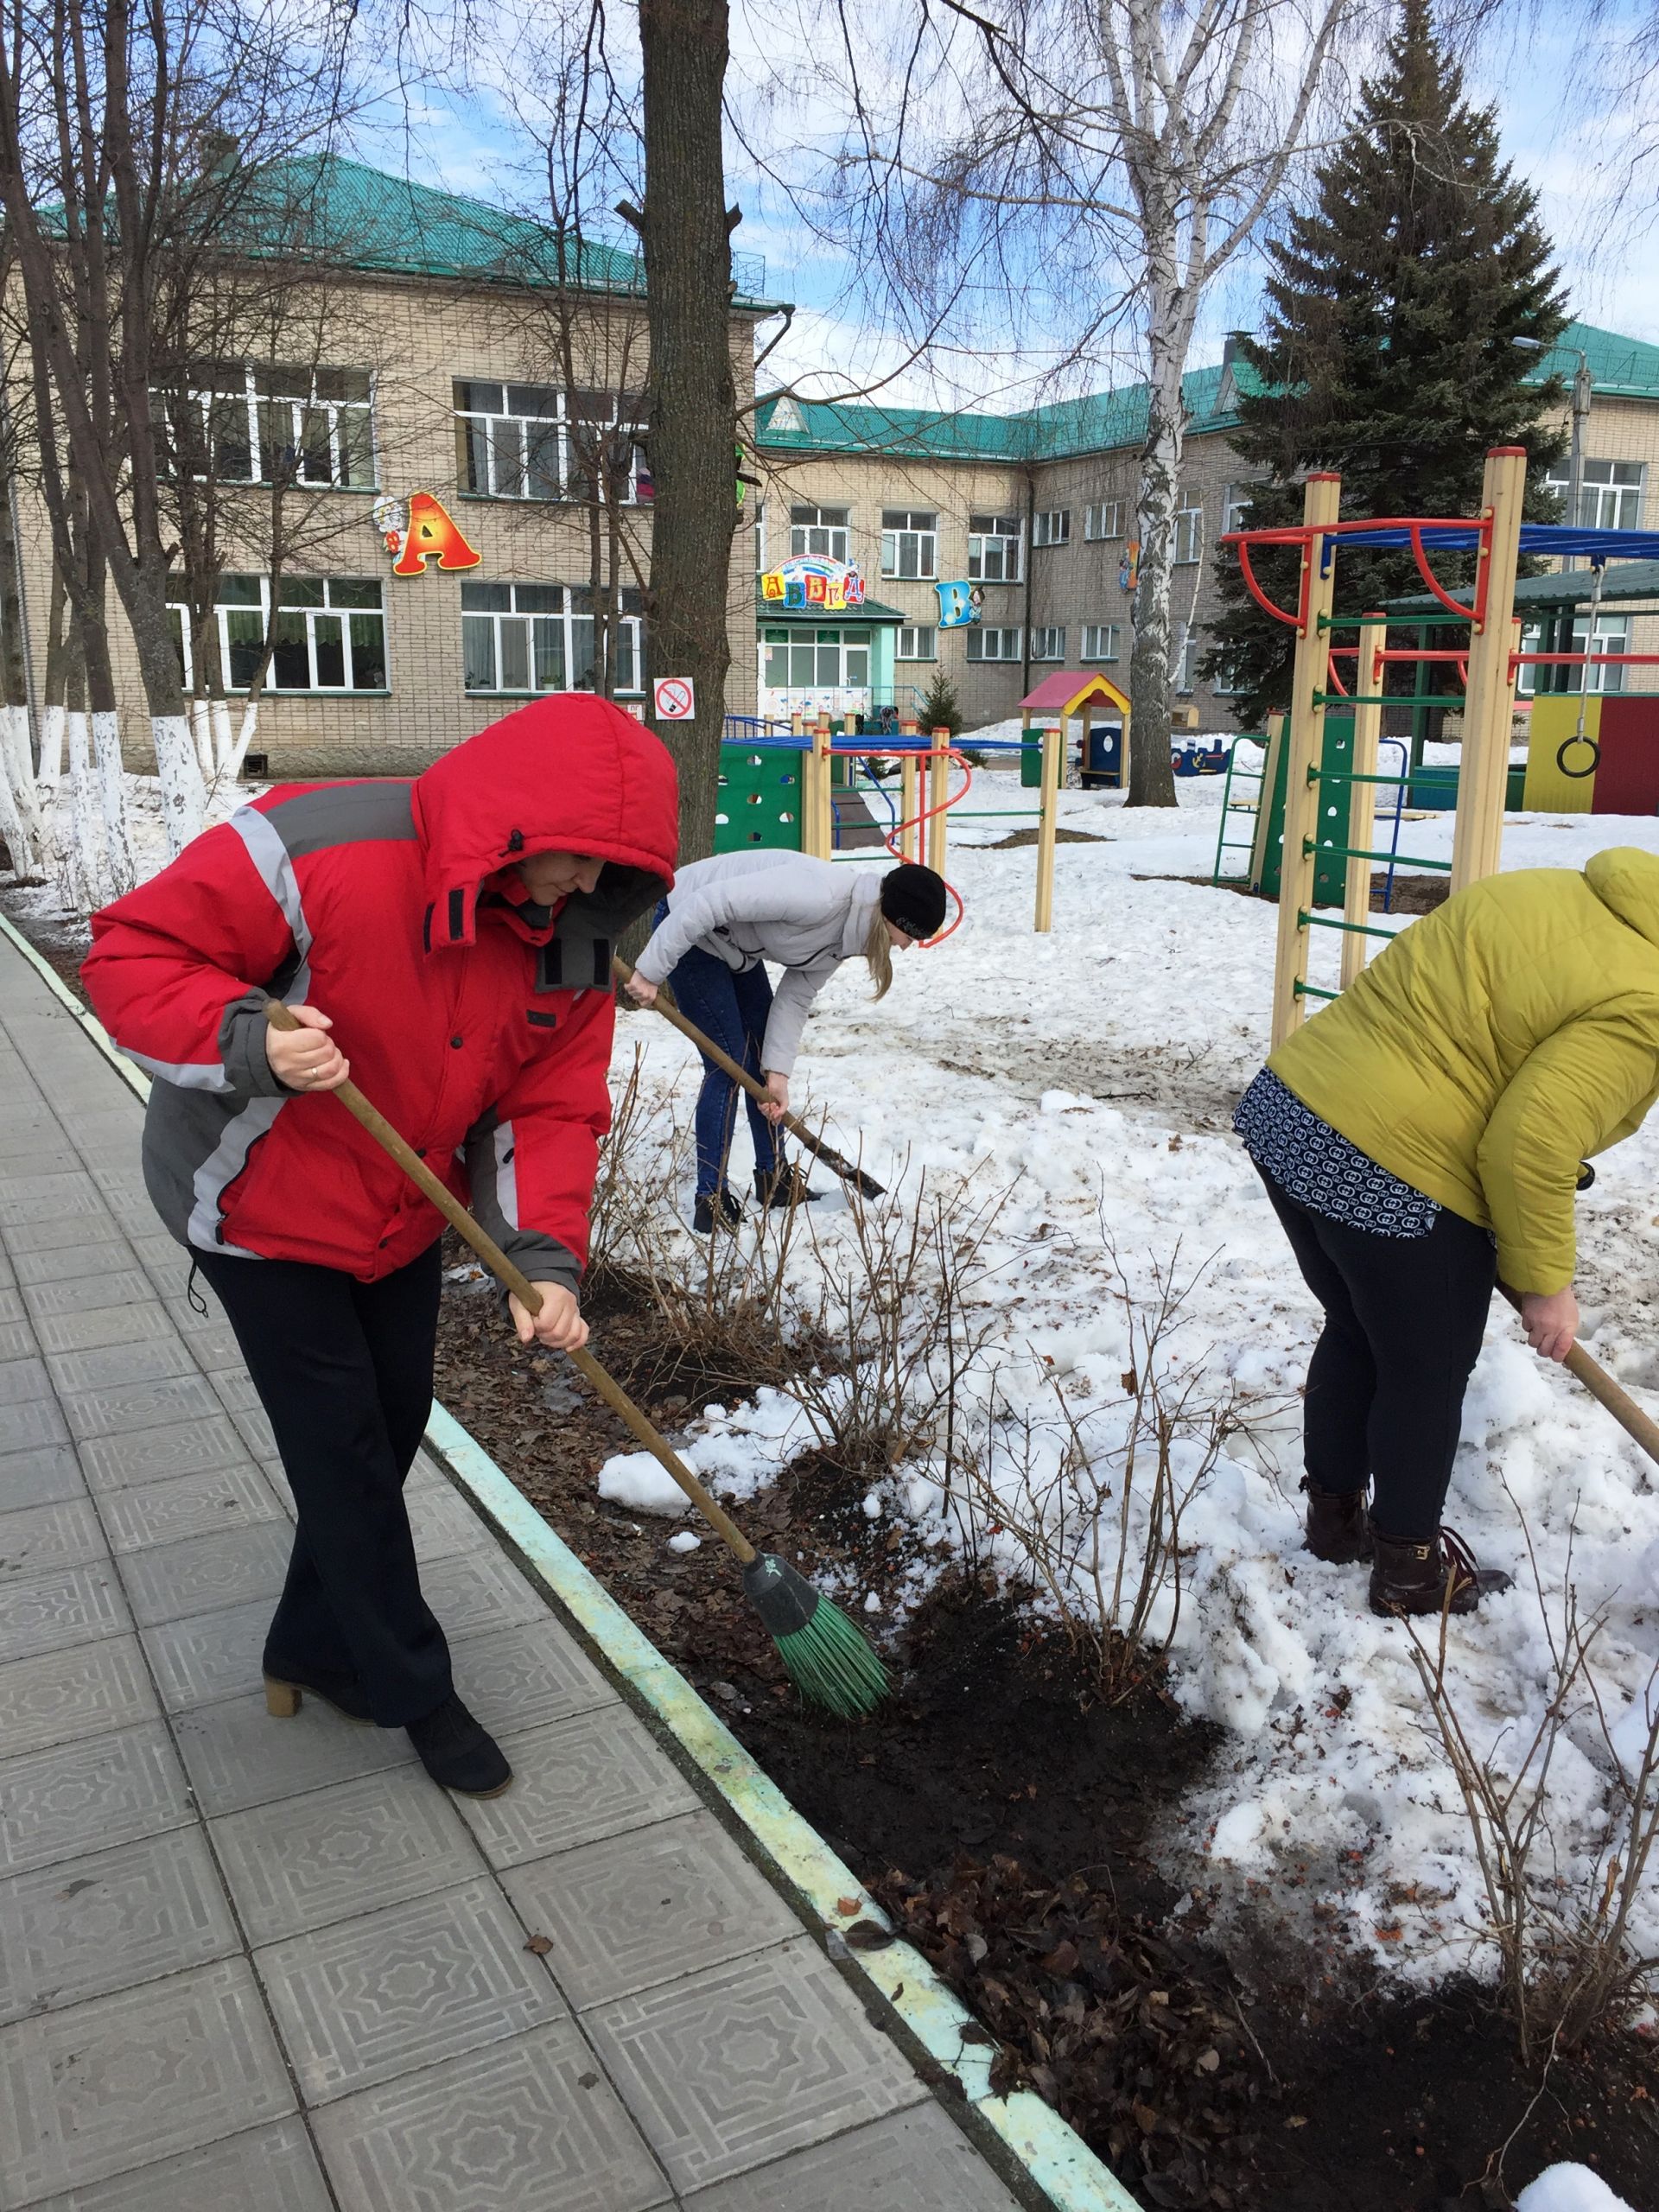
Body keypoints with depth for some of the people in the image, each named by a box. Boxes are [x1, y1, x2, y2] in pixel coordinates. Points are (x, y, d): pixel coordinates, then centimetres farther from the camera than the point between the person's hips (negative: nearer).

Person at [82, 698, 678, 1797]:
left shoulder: (570, 943, -12)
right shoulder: (320, 850, -31)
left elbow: (550, 1109, -10)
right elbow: (134, 956, -24)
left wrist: (547, 1260, -24)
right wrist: (248, 1039, -42)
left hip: (402, 1220, 7)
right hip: (262, 1210, -6)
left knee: (393, 1427, 16)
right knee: (342, 1447, 1)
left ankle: (316, 1647, 41)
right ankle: (416, 1689, 21)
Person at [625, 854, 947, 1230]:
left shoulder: (844, 935, -4)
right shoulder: (821, 896, -34)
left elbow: (796, 997, 0)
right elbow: (708, 902, -35)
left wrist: (777, 1073, -9)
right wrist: (652, 970, -30)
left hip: (736, 946, 9)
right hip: (686, 927, -9)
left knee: (764, 1054, 11)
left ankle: (773, 1176, 24)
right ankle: (711, 1199, -1)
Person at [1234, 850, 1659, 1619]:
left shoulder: (1566, 895, 13)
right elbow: (1527, 1146, -20)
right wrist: (1544, 1281, -5)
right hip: (1390, 1174, -9)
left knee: (1356, 1334, 26)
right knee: (1427, 1375, 13)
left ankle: (1334, 1517, 43)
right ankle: (1409, 1568, 31)